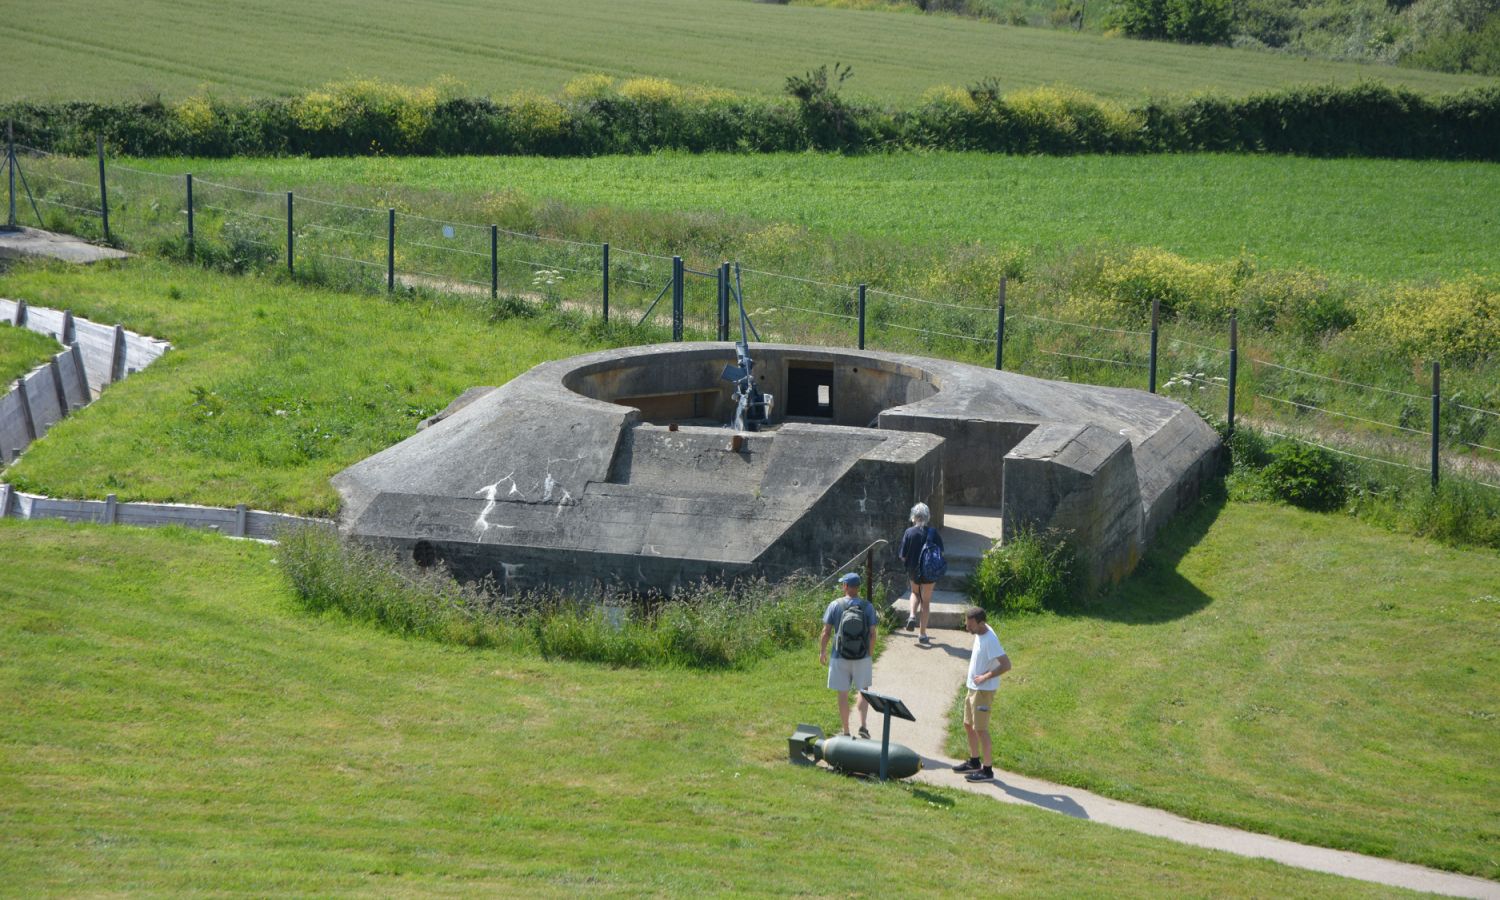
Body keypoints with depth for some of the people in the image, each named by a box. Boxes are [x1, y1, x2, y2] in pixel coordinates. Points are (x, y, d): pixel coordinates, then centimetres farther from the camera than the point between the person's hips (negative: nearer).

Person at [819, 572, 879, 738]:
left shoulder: (835, 605, -7)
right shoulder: (867, 606, -4)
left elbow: (826, 632, -5)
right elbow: (872, 633, -4)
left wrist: (822, 651, 8)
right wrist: (870, 655, 9)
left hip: (840, 657, -1)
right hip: (862, 656, 1)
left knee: (843, 694, 9)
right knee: (863, 691, 15)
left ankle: (846, 731, 14)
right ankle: (863, 725, -2)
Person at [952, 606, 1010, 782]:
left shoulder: (990, 640, -23)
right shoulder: (979, 633, 5)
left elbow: (1006, 665, -26)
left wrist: (985, 677, -23)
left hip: (984, 690, -10)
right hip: (973, 688, 10)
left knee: (980, 729, -6)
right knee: (968, 725, 18)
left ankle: (987, 770, 0)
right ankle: (974, 762, 32)